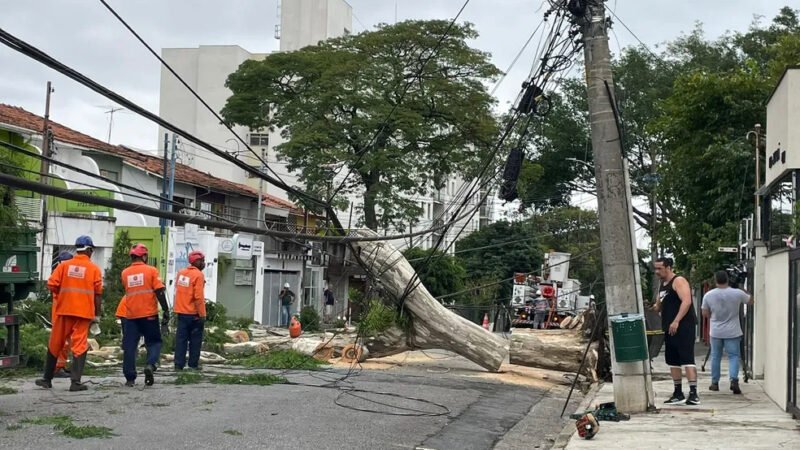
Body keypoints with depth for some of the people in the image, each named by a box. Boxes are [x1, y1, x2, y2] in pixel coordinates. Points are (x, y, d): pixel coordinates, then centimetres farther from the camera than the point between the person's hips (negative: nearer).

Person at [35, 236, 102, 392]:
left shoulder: (64, 265, 4)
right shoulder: (94, 268, 0)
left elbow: (51, 284, -4)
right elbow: (97, 293, -2)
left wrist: (59, 297, 15)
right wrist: (97, 314, 4)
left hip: (64, 310, 2)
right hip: (84, 312, -2)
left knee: (55, 345, 14)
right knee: (79, 346, 0)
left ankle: (47, 379, 22)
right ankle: (75, 382, -8)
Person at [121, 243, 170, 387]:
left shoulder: (125, 273, 6)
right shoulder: (151, 270, -4)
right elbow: (159, 292, -9)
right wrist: (166, 311, -6)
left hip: (131, 315, 3)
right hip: (149, 314, -3)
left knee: (129, 346, 7)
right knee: (154, 342, 9)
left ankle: (130, 378, 6)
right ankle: (150, 365, -16)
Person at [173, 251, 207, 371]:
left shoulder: (181, 273, 6)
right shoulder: (198, 275, -14)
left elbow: (177, 291, 13)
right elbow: (198, 296, -18)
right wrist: (202, 314, -14)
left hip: (181, 312, 6)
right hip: (194, 313, -6)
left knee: (181, 338, 7)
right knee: (195, 339, 6)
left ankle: (179, 364, 5)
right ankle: (193, 364, 9)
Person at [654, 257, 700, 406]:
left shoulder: (679, 281, -9)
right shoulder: (663, 285, 18)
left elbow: (686, 301, -22)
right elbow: (659, 305, 30)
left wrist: (676, 321, -28)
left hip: (683, 326, -10)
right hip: (670, 329, 10)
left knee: (687, 359, -13)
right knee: (672, 360, 12)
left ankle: (693, 394, -16)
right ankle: (678, 393, 20)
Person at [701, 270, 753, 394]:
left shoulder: (708, 295, -6)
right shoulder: (737, 293, -9)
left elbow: (705, 314, 4)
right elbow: (750, 300, 10)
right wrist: (746, 294, 30)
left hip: (716, 332, 1)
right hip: (732, 332, -1)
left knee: (715, 357, 12)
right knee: (733, 356, 2)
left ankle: (714, 383, 17)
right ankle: (734, 380, -17)